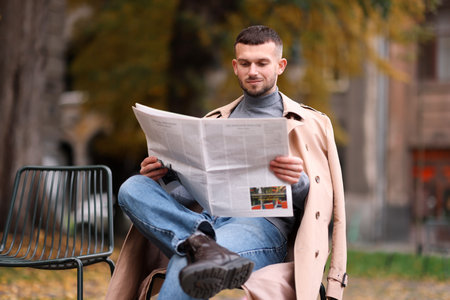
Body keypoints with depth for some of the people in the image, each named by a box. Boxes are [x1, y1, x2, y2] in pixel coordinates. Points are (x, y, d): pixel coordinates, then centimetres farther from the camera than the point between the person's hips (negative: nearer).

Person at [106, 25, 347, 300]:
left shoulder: (307, 124, 17)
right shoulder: (215, 122, 30)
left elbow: (319, 202, 8)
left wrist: (299, 182, -17)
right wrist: (164, 171, 2)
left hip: (264, 223, -5)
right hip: (208, 217, 6)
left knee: (184, 265, -38)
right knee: (133, 188, -23)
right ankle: (204, 244, -42)